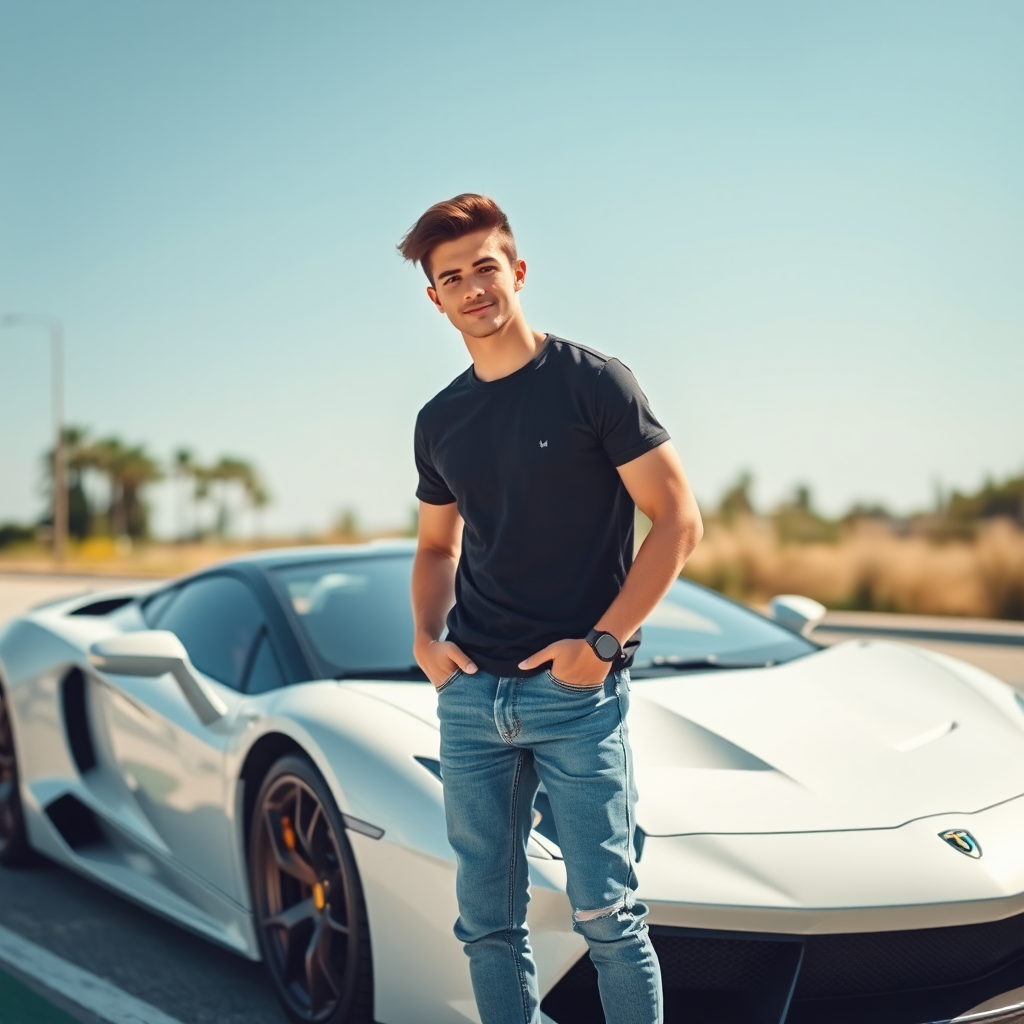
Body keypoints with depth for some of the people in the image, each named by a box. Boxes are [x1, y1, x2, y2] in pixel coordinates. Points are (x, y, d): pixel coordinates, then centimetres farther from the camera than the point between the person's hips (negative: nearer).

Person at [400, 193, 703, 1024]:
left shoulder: (593, 382, -4)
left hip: (578, 694, -5)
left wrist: (602, 642, -13)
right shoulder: (440, 420, 12)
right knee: (488, 920, 10)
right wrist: (425, 637, 5)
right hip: (470, 694, 5)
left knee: (605, 913, -1)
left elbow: (679, 520, -7)